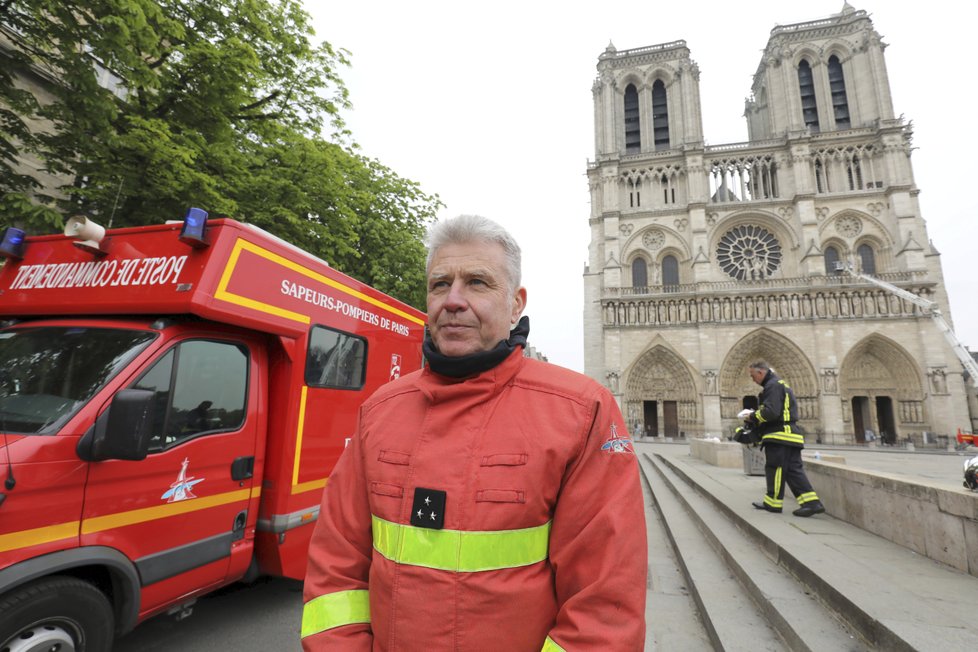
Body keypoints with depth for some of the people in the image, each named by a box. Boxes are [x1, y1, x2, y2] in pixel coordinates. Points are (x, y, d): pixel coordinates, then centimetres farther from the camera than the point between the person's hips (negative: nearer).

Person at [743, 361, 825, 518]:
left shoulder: (773, 385, -12)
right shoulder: (781, 385, 22)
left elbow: (771, 412, -22)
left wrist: (752, 416, -7)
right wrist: (754, 418, 15)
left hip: (779, 436, -10)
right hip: (789, 435, 10)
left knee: (775, 469, -1)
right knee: (794, 470, 8)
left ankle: (773, 503, 7)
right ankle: (811, 502, 4)